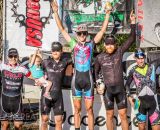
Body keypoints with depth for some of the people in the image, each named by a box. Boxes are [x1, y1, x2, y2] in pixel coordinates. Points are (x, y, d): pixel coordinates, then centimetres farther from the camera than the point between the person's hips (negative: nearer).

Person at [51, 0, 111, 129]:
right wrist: (55, 12, -4)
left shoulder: (91, 44, 4)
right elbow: (62, 29, 3)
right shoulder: (74, 43, 6)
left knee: (89, 109, 4)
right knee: (77, 109, 8)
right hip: (77, 78, 1)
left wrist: (107, 14, -6)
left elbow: (103, 30, 1)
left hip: (88, 78, -1)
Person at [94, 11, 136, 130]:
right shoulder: (100, 57, -1)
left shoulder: (119, 52, -2)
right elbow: (96, 72, 13)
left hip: (120, 88, 0)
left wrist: (133, 22, -12)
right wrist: (98, 86, 2)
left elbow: (131, 39, -5)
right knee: (110, 115, 6)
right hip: (107, 89, 0)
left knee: (123, 114, 2)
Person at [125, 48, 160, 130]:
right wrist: (129, 96, 6)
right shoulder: (133, 71, 3)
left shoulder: (152, 66, 1)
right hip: (140, 101, 1)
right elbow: (127, 84, 15)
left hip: (152, 101, -1)